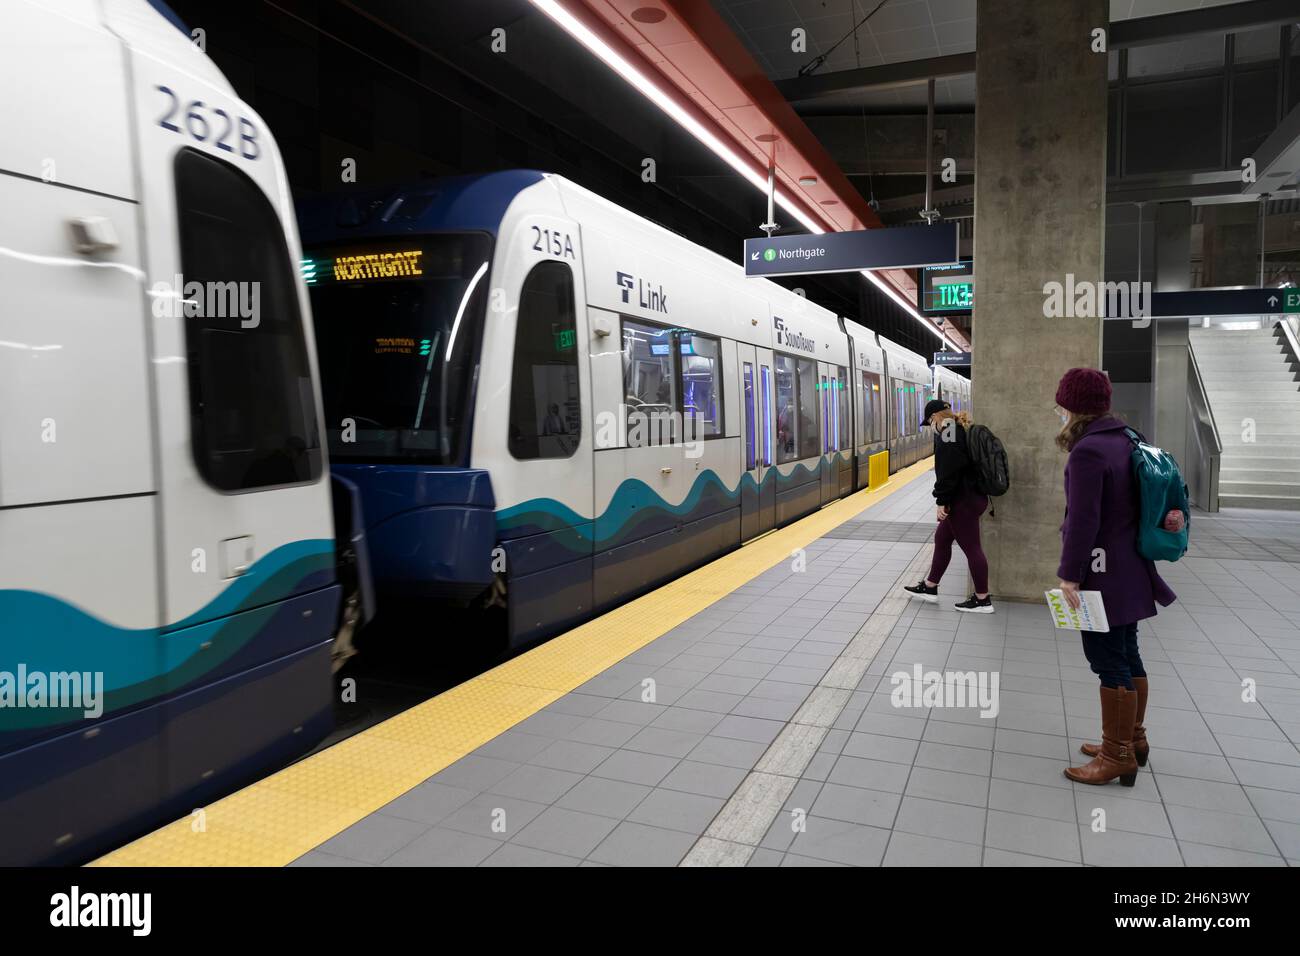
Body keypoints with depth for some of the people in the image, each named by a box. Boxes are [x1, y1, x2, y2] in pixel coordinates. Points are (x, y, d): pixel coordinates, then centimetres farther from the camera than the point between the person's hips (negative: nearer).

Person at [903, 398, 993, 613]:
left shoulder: (947, 431, -15)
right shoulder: (962, 430, 15)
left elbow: (948, 471, -22)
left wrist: (942, 501, -18)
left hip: (962, 501, -11)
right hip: (973, 496, 11)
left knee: (971, 548, -2)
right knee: (941, 538, 19)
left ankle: (983, 600, 7)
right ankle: (929, 587, 28)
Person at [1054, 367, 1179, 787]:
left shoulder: (1087, 451, -20)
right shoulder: (1123, 440, 10)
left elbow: (1083, 520, -21)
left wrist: (1070, 574, -16)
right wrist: (1172, 512, 6)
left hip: (1103, 571, -10)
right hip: (1127, 568, 10)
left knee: (1109, 661, 0)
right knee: (1126, 655, 19)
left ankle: (1118, 755, 10)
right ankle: (1132, 740, 32)